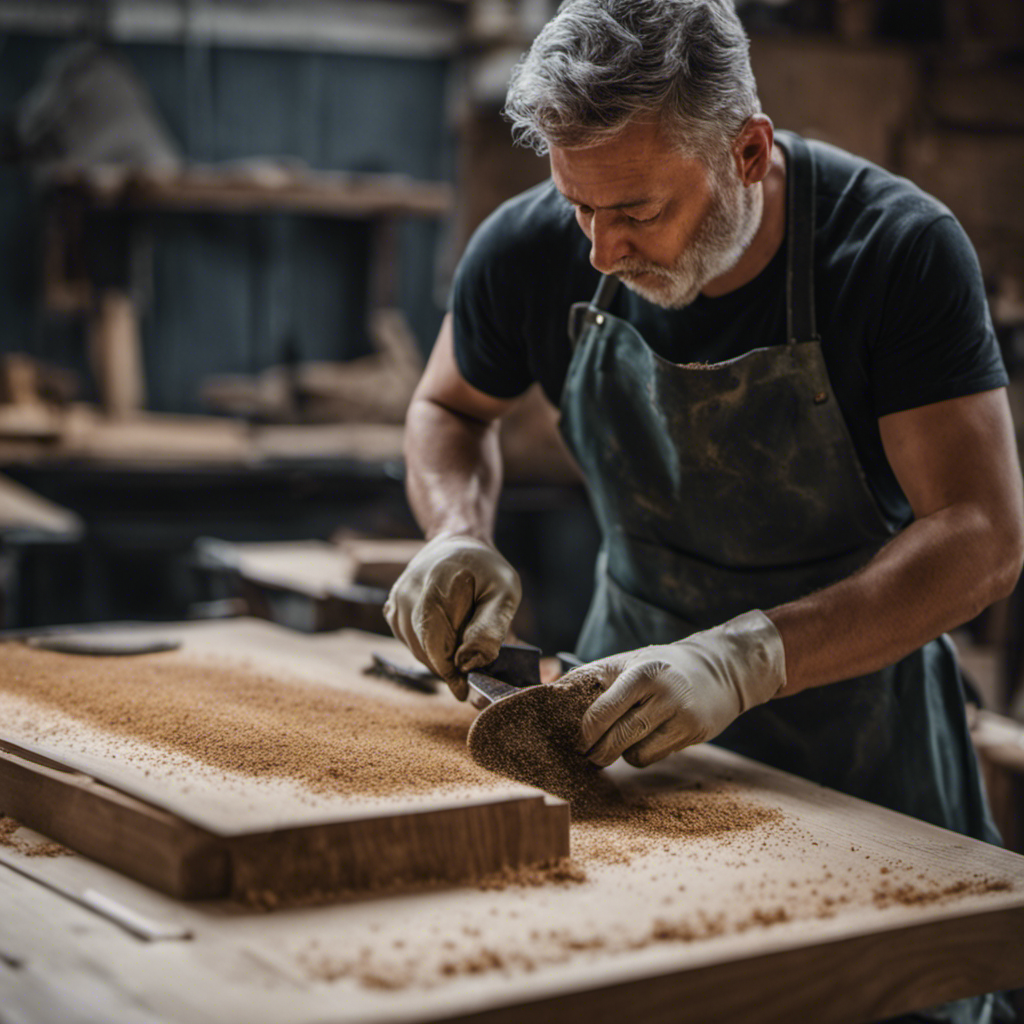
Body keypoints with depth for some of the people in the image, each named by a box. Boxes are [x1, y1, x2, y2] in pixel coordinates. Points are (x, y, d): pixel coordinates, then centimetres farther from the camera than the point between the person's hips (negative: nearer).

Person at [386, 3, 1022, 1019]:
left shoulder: (899, 248, -24)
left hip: (855, 713, -2)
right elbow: (447, 409, 7)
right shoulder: (532, 249, -14)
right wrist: (460, 536, -16)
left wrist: (746, 659, -40)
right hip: (633, 703, 3)